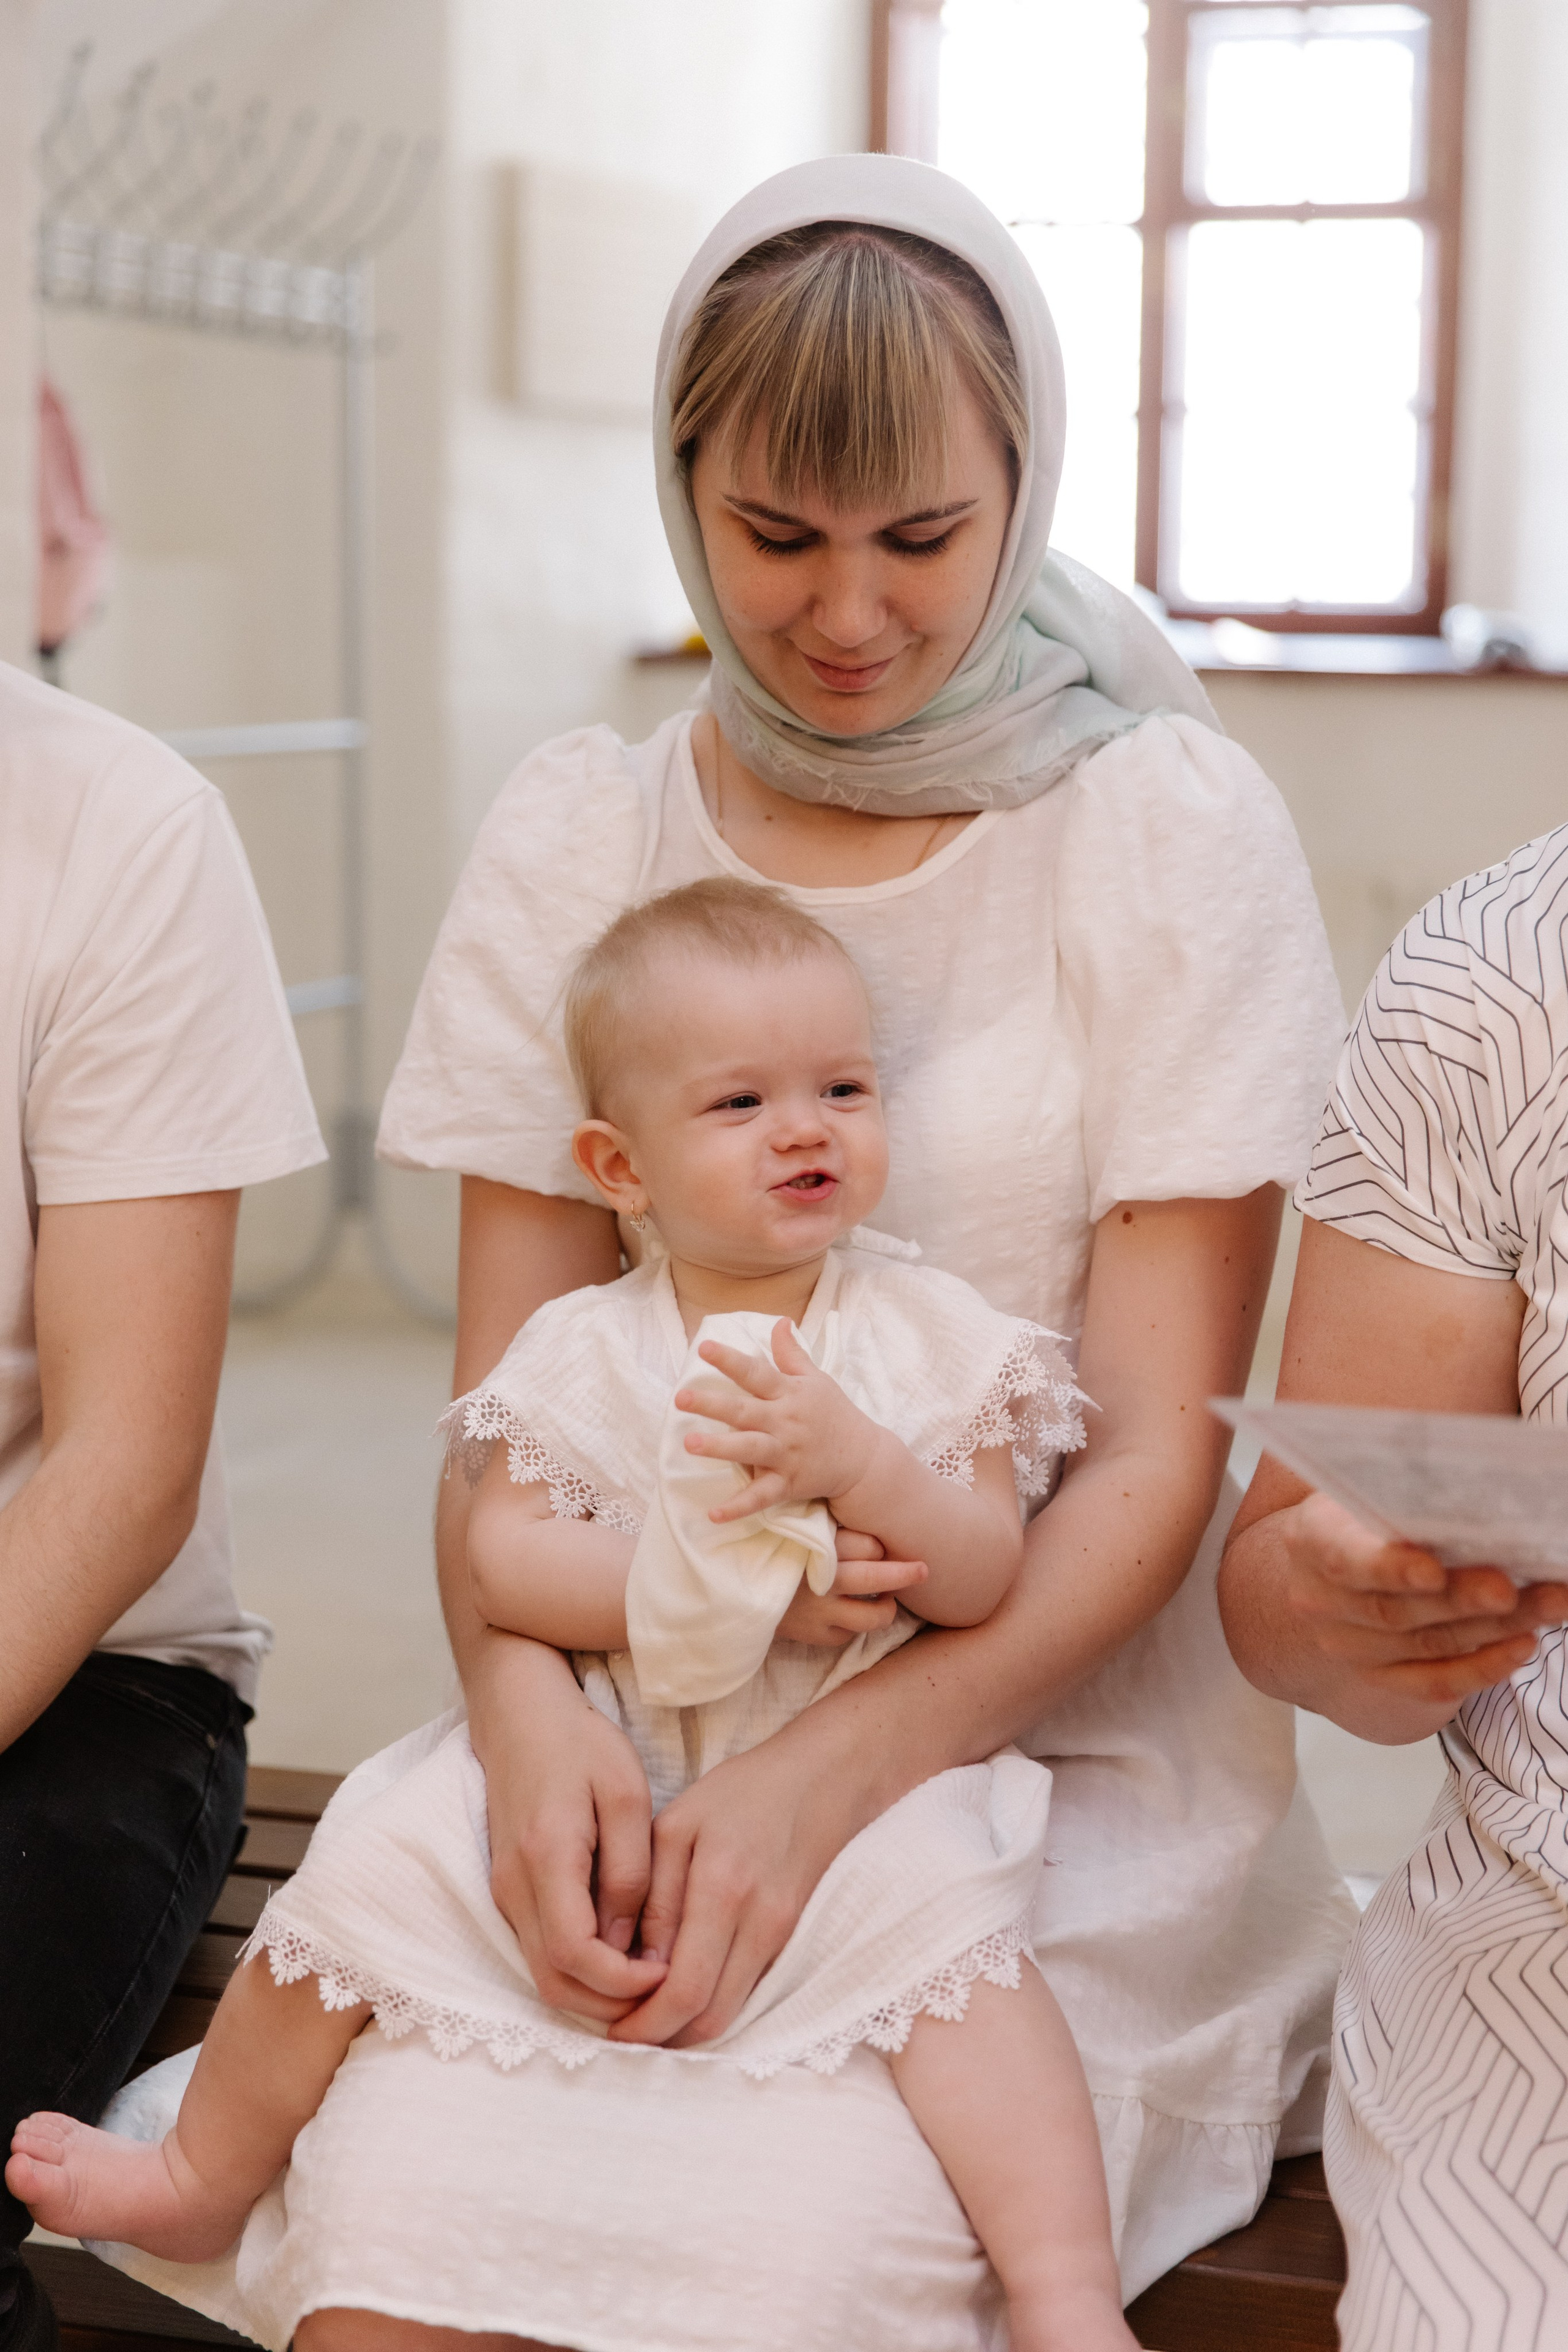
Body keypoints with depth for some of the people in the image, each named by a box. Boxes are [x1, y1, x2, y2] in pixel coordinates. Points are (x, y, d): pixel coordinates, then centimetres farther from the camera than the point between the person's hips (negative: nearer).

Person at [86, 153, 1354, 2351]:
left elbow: (1156, 1459, -6)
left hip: (1057, 1744, -2)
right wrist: (528, 1699, -16)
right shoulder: (576, 838, 6)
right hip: (649, 1745, 3)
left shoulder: (1172, 830, -3)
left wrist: (835, 1765, -20)